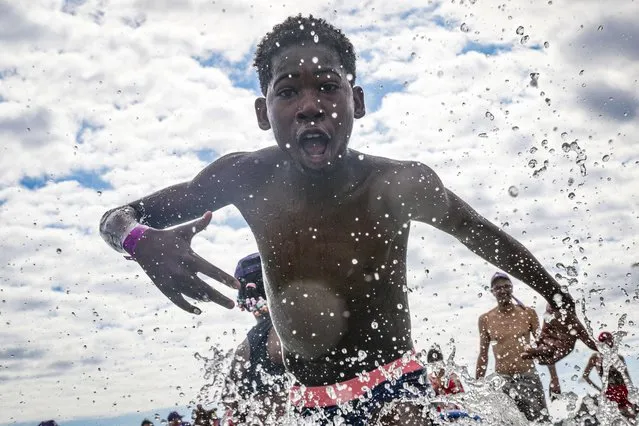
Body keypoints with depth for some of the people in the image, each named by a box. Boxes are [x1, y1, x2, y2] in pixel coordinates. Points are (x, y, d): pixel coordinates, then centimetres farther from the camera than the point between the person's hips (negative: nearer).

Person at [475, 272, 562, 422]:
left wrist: (554, 378, 4)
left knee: (541, 421, -4)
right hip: (502, 381, 0)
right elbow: (483, 355, 9)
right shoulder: (485, 319, 2)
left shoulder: (528, 313, 2)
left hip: (529, 378, 0)